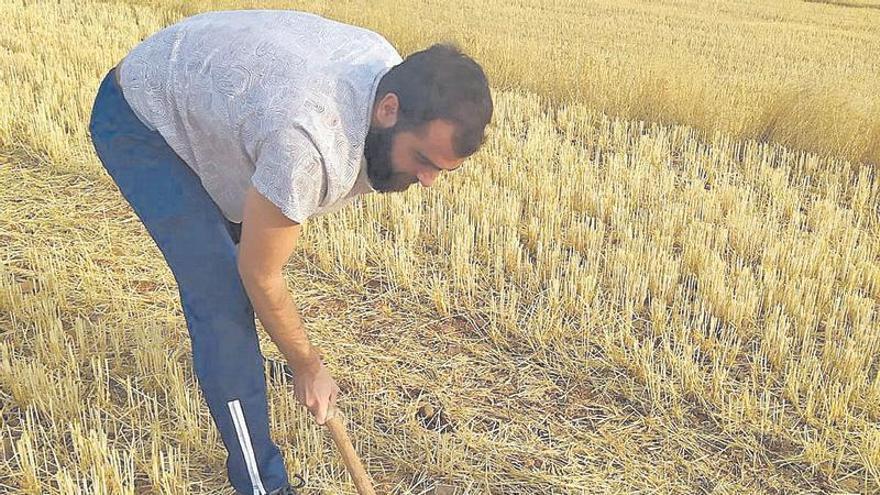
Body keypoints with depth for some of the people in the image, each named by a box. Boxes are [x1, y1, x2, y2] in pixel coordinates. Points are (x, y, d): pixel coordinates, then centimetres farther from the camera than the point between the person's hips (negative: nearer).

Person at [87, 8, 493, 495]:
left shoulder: (391, 69, -15)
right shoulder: (309, 143, -42)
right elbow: (260, 276, -27)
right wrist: (308, 369, -12)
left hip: (196, 99, 8)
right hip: (139, 121, -8)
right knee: (223, 297, -18)